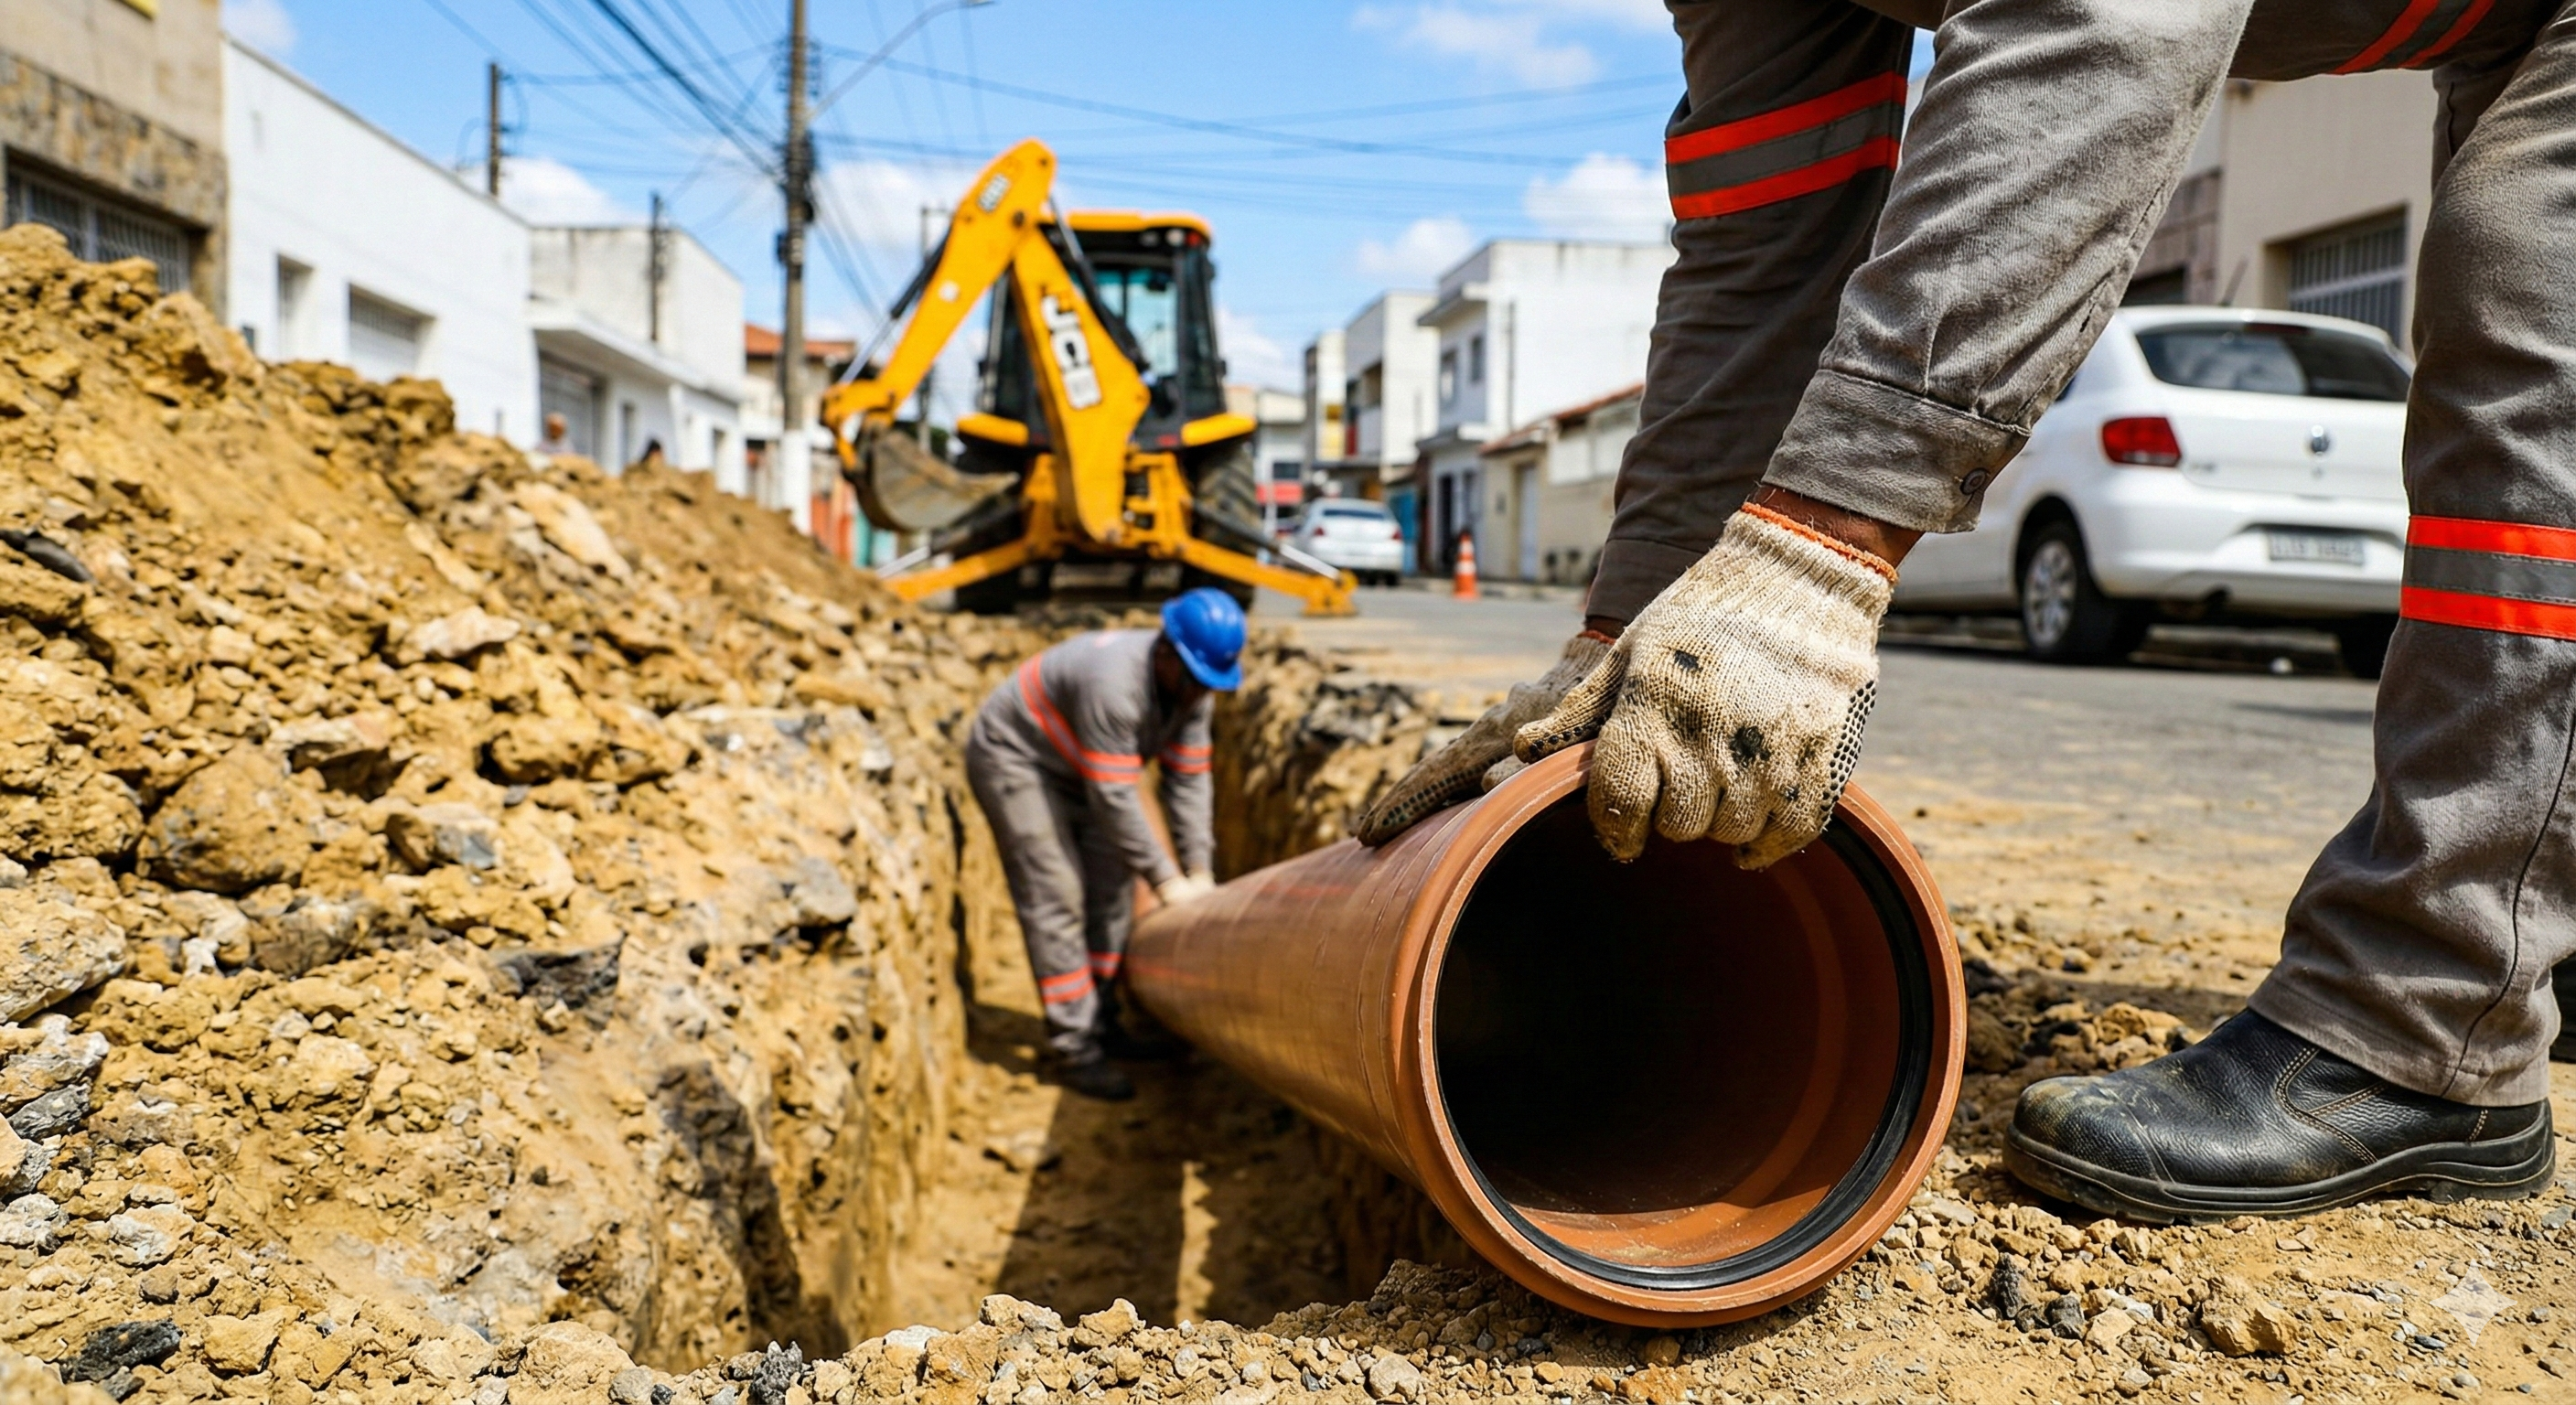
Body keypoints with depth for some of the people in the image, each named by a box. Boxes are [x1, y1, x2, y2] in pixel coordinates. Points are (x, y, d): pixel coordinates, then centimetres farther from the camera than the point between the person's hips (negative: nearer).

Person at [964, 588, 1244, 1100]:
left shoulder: (1191, 688, -10)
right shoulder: (1115, 683, -36)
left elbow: (1189, 779, -5)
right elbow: (1115, 799, -33)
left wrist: (1200, 871, -9)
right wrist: (1166, 880, -26)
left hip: (1071, 767, 9)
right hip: (1011, 757, -9)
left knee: (1110, 890, 7)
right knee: (1056, 898, -13)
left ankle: (1100, 1020, 19)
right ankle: (1076, 1048, -9)